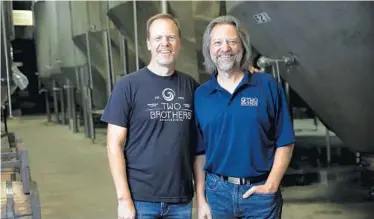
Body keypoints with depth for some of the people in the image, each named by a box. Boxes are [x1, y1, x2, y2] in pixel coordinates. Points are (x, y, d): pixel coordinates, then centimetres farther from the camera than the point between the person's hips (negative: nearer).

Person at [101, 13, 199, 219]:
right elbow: (114, 145, -6)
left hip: (182, 199, 3)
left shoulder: (190, 85, 5)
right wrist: (124, 198, -11)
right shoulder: (128, 85, -5)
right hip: (141, 199, -3)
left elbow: (198, 142, 9)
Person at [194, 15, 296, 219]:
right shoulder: (200, 94, 3)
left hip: (260, 191, -1)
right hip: (217, 191, 2)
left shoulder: (267, 85, -2)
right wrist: (200, 199, 1)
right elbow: (200, 151, 5)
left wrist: (271, 185, -10)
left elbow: (284, 142, -1)